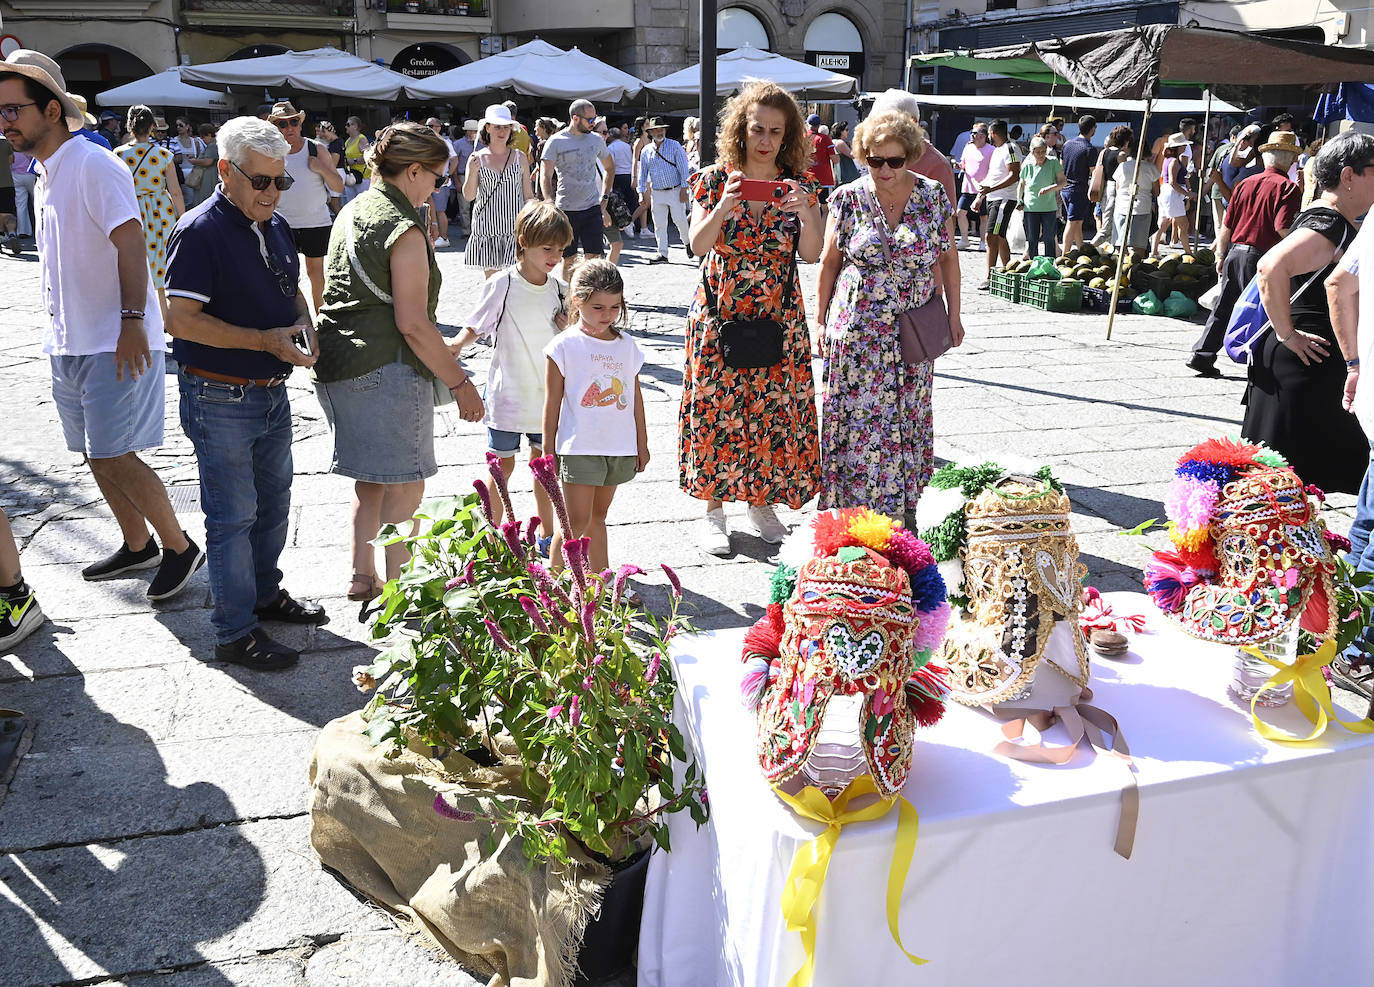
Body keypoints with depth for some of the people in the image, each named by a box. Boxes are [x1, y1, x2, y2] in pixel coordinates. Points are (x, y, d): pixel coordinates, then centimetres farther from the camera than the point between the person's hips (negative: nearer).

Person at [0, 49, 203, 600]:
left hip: (114, 343, -9)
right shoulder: (44, 177, 16)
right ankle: (137, 546, 29)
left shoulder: (94, 166, -13)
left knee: (113, 457, -10)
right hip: (69, 342, 10)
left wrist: (132, 321, -28)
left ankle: (181, 547, 6)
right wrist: (60, 329, 21)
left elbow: (130, 242, -21)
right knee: (96, 455, 14)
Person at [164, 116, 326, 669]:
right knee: (233, 515, 0)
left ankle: (266, 593, 38)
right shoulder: (200, 231, -17)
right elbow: (180, 318, -22)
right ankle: (235, 634, 10)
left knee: (273, 502, 20)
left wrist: (303, 323, -1)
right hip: (221, 398, -8)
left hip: (272, 391, 8)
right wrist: (265, 341, -25)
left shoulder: (274, 225, 9)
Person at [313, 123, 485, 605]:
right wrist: (460, 382, -14)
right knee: (405, 484, 2)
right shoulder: (404, 230, -15)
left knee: (370, 477, 20)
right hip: (387, 369, -9)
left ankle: (362, 577, 27)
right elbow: (412, 324, -19)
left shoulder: (351, 212, 14)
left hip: (336, 362, 9)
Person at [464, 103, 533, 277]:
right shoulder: (477, 158, 3)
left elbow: (528, 196, 10)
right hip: (487, 226, 0)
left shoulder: (519, 157, 6)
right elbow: (468, 196, 0)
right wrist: (472, 172, -16)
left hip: (514, 224, 0)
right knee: (491, 278, 4)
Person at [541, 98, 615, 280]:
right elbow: (545, 177, -12)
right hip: (566, 210, -2)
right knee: (569, 259, 6)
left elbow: (609, 168, 24)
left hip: (593, 209, 2)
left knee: (593, 258, -6)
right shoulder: (556, 142, -5)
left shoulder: (596, 139, 8)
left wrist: (604, 199, 16)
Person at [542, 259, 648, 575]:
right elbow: (552, 403, -3)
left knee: (598, 517, 16)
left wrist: (641, 444, 15)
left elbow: (635, 397, 13)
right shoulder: (564, 346, -6)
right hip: (579, 448, -4)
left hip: (620, 448, 4)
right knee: (576, 522, -6)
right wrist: (549, 452, -2)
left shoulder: (627, 346, 7)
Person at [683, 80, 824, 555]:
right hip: (719, 315, -1)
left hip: (779, 318, 2)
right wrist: (724, 205, -27)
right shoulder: (714, 178, -1)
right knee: (716, 409, 0)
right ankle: (714, 510, 13)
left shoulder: (800, 185, 2)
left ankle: (761, 504, 22)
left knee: (774, 411, 5)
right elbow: (698, 245, -12)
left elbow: (812, 254, -7)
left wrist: (806, 213, -24)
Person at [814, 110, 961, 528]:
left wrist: (953, 315, 8)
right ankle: (854, 506, 9)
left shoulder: (933, 196, 0)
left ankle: (904, 503, 21)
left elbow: (948, 257, 8)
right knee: (857, 417, -1)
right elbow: (829, 262, 4)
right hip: (856, 330, -1)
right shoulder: (848, 199, -3)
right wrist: (821, 320, 5)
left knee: (908, 416, 8)